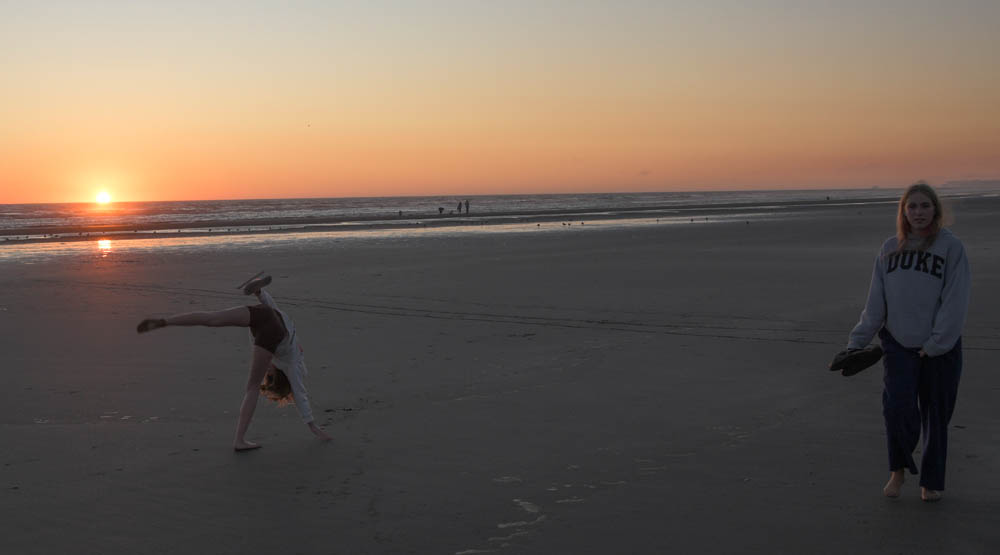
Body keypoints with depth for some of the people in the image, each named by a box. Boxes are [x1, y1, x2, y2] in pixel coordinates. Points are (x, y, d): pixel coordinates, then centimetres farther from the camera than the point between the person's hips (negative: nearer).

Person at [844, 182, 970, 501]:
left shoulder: (951, 247, -5)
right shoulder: (890, 249, 7)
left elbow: (955, 302, -10)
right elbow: (875, 304, 8)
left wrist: (936, 344, -16)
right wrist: (857, 342, 2)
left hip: (939, 349, -2)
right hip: (898, 344, 2)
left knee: (936, 415, 6)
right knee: (898, 407, -14)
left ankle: (932, 482, 24)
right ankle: (898, 471, 9)